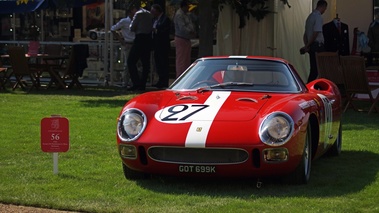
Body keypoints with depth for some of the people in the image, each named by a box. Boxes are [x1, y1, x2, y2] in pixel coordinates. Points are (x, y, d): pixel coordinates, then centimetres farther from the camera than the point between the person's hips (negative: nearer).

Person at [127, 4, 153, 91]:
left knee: (131, 61, -5)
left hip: (140, 39, -8)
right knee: (145, 63, 9)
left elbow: (132, 28, -9)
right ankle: (142, 84, 9)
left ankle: (136, 83, -14)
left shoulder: (138, 14, -8)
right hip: (148, 38, 8)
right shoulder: (149, 14, 15)